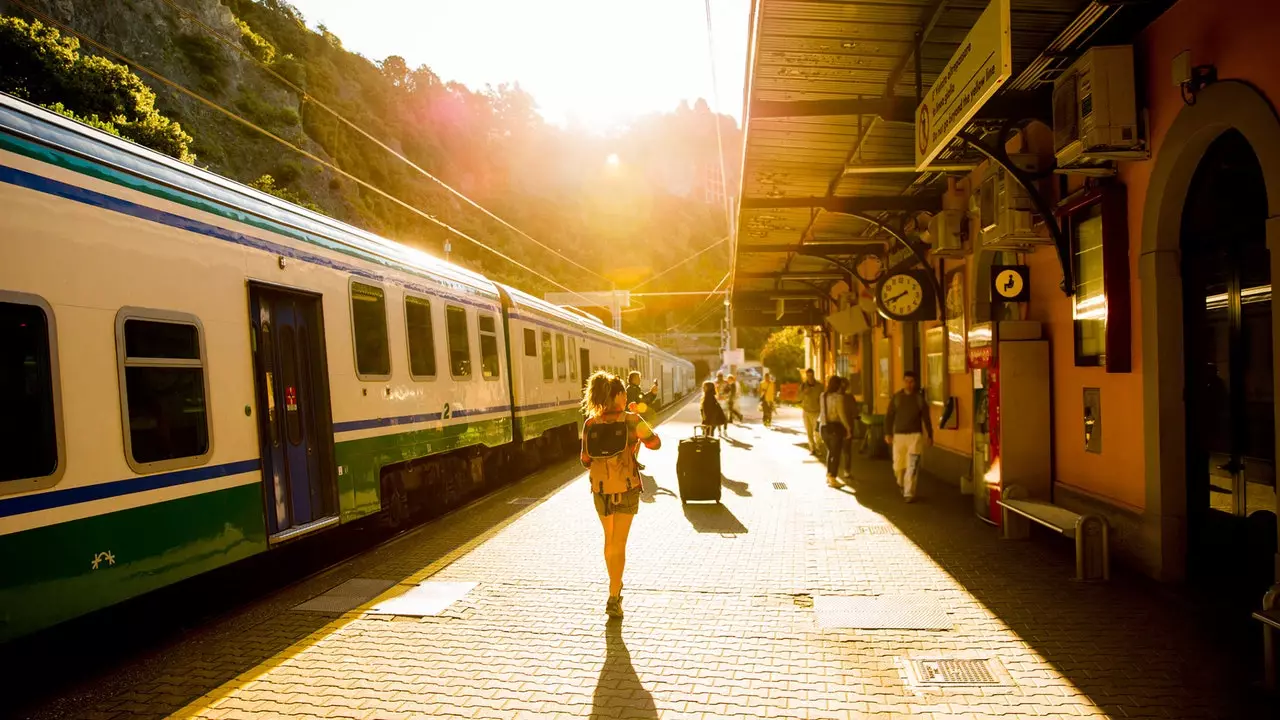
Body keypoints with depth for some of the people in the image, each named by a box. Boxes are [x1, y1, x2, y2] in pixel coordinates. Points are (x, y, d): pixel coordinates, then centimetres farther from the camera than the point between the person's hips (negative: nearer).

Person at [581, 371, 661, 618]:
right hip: (627, 487, -3)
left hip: (600, 488, 3)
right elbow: (655, 443, 0)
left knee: (609, 539, 22)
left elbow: (586, 460, 2)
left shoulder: (590, 423, -2)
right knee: (619, 544, 2)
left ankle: (616, 586, 38)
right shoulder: (631, 420, -11)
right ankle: (613, 599, -1)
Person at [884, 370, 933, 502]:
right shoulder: (896, 397, 4)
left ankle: (909, 493, -3)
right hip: (899, 435, 1)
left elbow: (926, 418, 7)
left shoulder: (919, 398, 2)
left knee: (912, 467, -7)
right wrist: (888, 433, -4)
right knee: (898, 466, 8)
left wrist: (930, 435, 7)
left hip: (915, 435, -1)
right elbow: (889, 416, 4)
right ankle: (902, 484, 38)